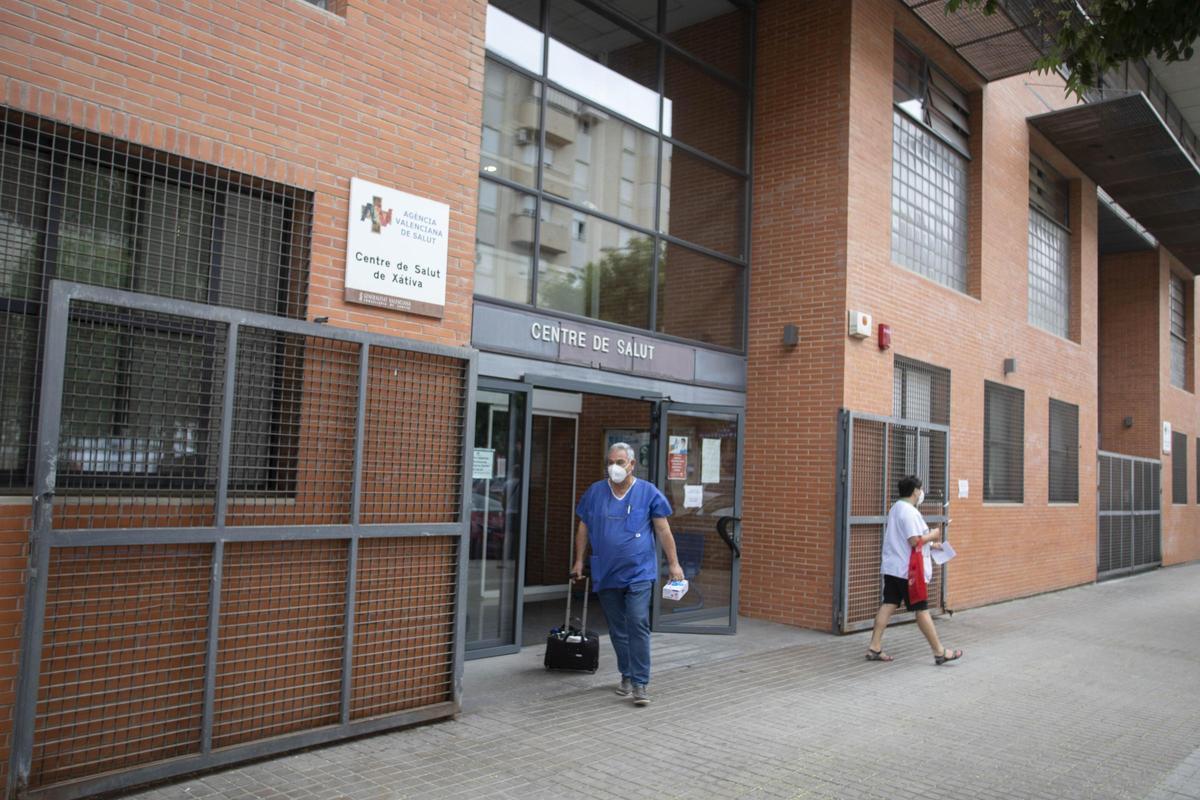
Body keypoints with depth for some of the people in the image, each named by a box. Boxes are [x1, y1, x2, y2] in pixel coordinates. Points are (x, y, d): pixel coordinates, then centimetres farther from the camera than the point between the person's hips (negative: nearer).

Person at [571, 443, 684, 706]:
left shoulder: (648, 492, -3)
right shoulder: (595, 492, 4)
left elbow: (663, 530, 0)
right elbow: (583, 528, 11)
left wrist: (673, 563, -2)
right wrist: (579, 561, 9)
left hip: (638, 573, -3)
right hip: (606, 574, 3)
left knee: (638, 625, -11)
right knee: (617, 629, 12)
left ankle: (639, 684, -6)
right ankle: (626, 676, 27)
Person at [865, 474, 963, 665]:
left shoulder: (896, 508, 15)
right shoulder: (910, 512, -17)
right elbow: (915, 541, -23)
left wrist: (930, 544, 20)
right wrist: (933, 536, -7)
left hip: (892, 568, 9)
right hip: (909, 570, -9)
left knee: (888, 605, 6)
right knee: (922, 610, 0)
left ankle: (874, 648, 4)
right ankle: (940, 652, 10)